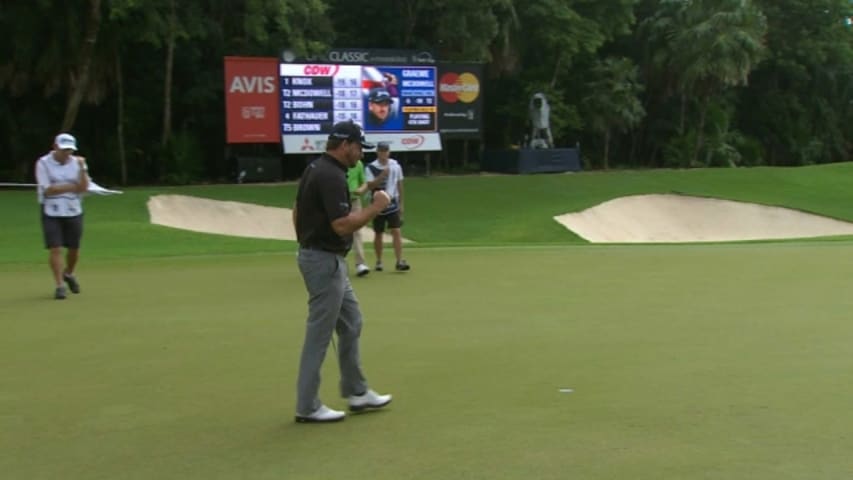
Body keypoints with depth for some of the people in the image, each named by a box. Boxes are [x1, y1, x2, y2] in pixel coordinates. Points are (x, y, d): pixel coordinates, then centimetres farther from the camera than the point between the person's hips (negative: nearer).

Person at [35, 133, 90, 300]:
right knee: (55, 249, -9)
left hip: (73, 212, 3)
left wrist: (82, 168, -20)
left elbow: (83, 188, -8)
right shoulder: (43, 163, -6)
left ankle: (68, 273, 37)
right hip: (51, 213, -3)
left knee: (74, 248, 9)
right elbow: (48, 190, -14)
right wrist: (72, 187, -11)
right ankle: (59, 285, -2)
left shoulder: (77, 163, 3)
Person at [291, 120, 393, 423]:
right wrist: (376, 207, -14)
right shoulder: (332, 176, -20)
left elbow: (297, 213, 19)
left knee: (351, 324, 17)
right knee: (319, 334, -2)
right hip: (325, 261, -11)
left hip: (322, 258, 11)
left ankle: (356, 393, 25)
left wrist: (309, 244, 23)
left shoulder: (316, 169, 12)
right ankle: (307, 407, 8)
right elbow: (343, 225, -26)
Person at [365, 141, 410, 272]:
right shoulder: (371, 167, -8)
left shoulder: (396, 165, 3)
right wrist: (382, 175, -29)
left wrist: (401, 202, 12)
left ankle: (399, 261, -9)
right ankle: (379, 261, 20)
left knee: (396, 231, -8)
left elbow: (399, 184, 11)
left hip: (393, 204, 2)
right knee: (378, 233, 7)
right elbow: (370, 186, -18)